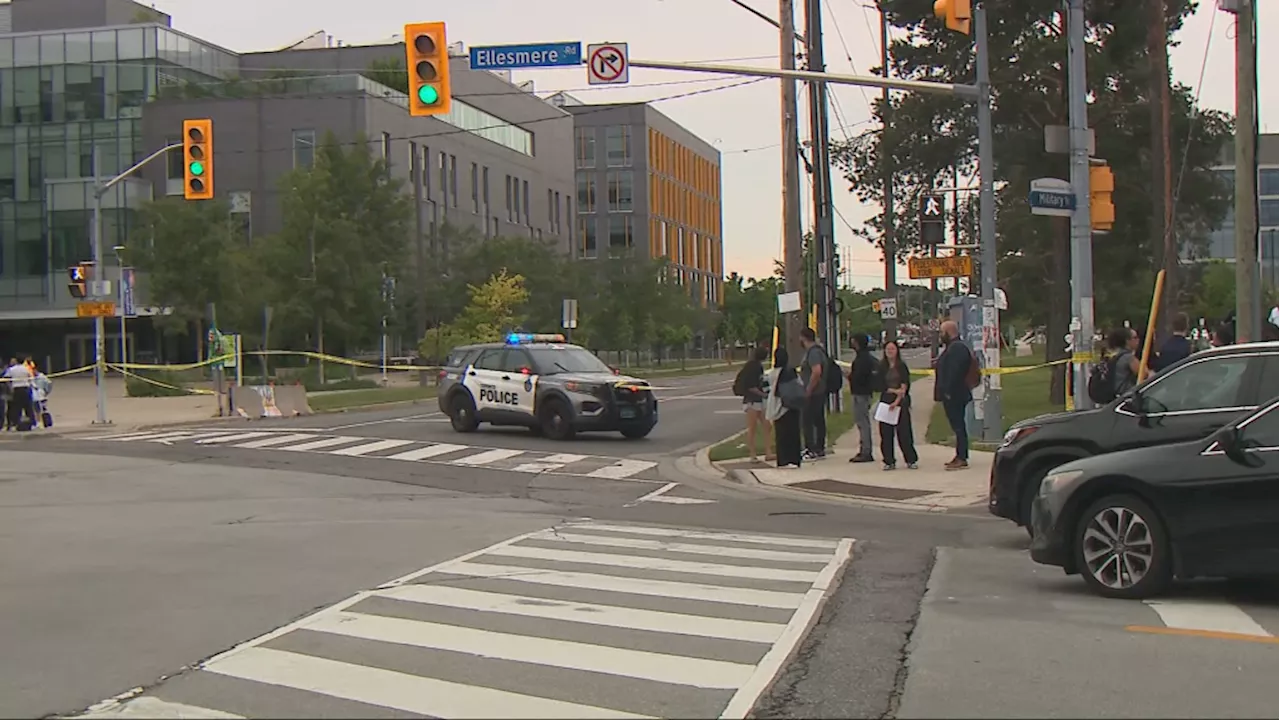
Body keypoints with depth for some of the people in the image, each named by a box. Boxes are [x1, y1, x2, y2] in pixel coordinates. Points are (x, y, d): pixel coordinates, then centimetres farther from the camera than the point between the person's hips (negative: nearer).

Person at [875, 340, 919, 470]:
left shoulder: (902, 367, 3)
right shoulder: (881, 368, 9)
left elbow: (904, 386, -5)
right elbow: (880, 385, 3)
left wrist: (897, 401, -16)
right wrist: (894, 390, -11)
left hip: (901, 401, -2)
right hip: (886, 400, 2)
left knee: (904, 430, -5)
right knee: (886, 432, -1)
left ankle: (911, 460, 2)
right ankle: (889, 462, 5)